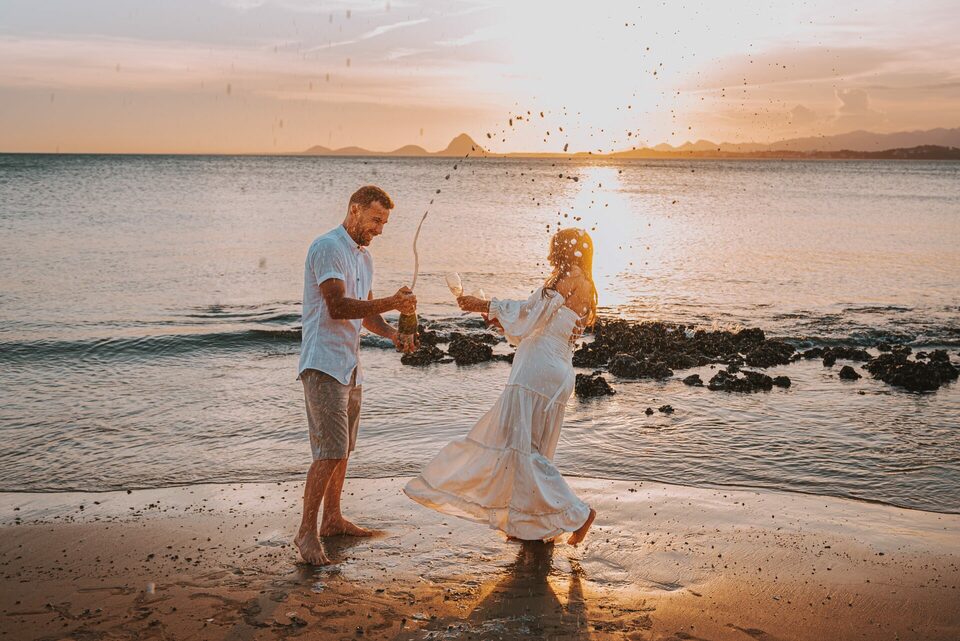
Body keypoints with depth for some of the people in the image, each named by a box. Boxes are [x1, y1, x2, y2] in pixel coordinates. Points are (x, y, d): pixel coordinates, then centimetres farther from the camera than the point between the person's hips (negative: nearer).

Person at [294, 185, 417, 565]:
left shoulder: (364, 256, 17)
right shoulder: (328, 247, -12)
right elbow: (338, 307, -23)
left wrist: (391, 333, 3)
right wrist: (391, 303, -25)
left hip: (350, 365, 9)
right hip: (324, 364, -9)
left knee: (343, 449, 15)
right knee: (331, 451, -13)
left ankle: (332, 519, 26)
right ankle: (307, 532, -7)